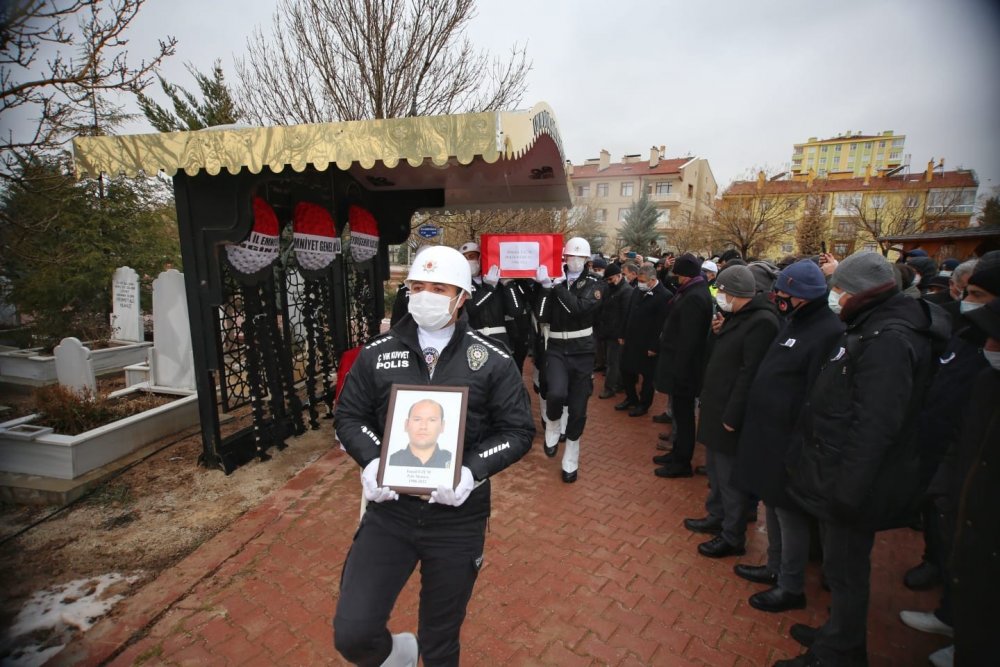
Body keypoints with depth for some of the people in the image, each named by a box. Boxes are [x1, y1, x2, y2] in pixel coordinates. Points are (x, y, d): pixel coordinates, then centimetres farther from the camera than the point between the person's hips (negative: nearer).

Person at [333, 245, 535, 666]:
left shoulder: (493, 361, -8)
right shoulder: (377, 353, -3)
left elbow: (518, 430, -5)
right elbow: (349, 415, 5)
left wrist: (472, 471, -21)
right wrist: (371, 461, -15)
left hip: (459, 516, -1)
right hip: (389, 510, 2)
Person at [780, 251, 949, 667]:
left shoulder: (888, 339, -23)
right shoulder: (875, 327, 9)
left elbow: (874, 426, -26)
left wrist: (847, 489, -23)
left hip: (851, 481, -9)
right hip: (839, 474, 9)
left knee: (845, 570, 8)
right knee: (841, 566, 23)